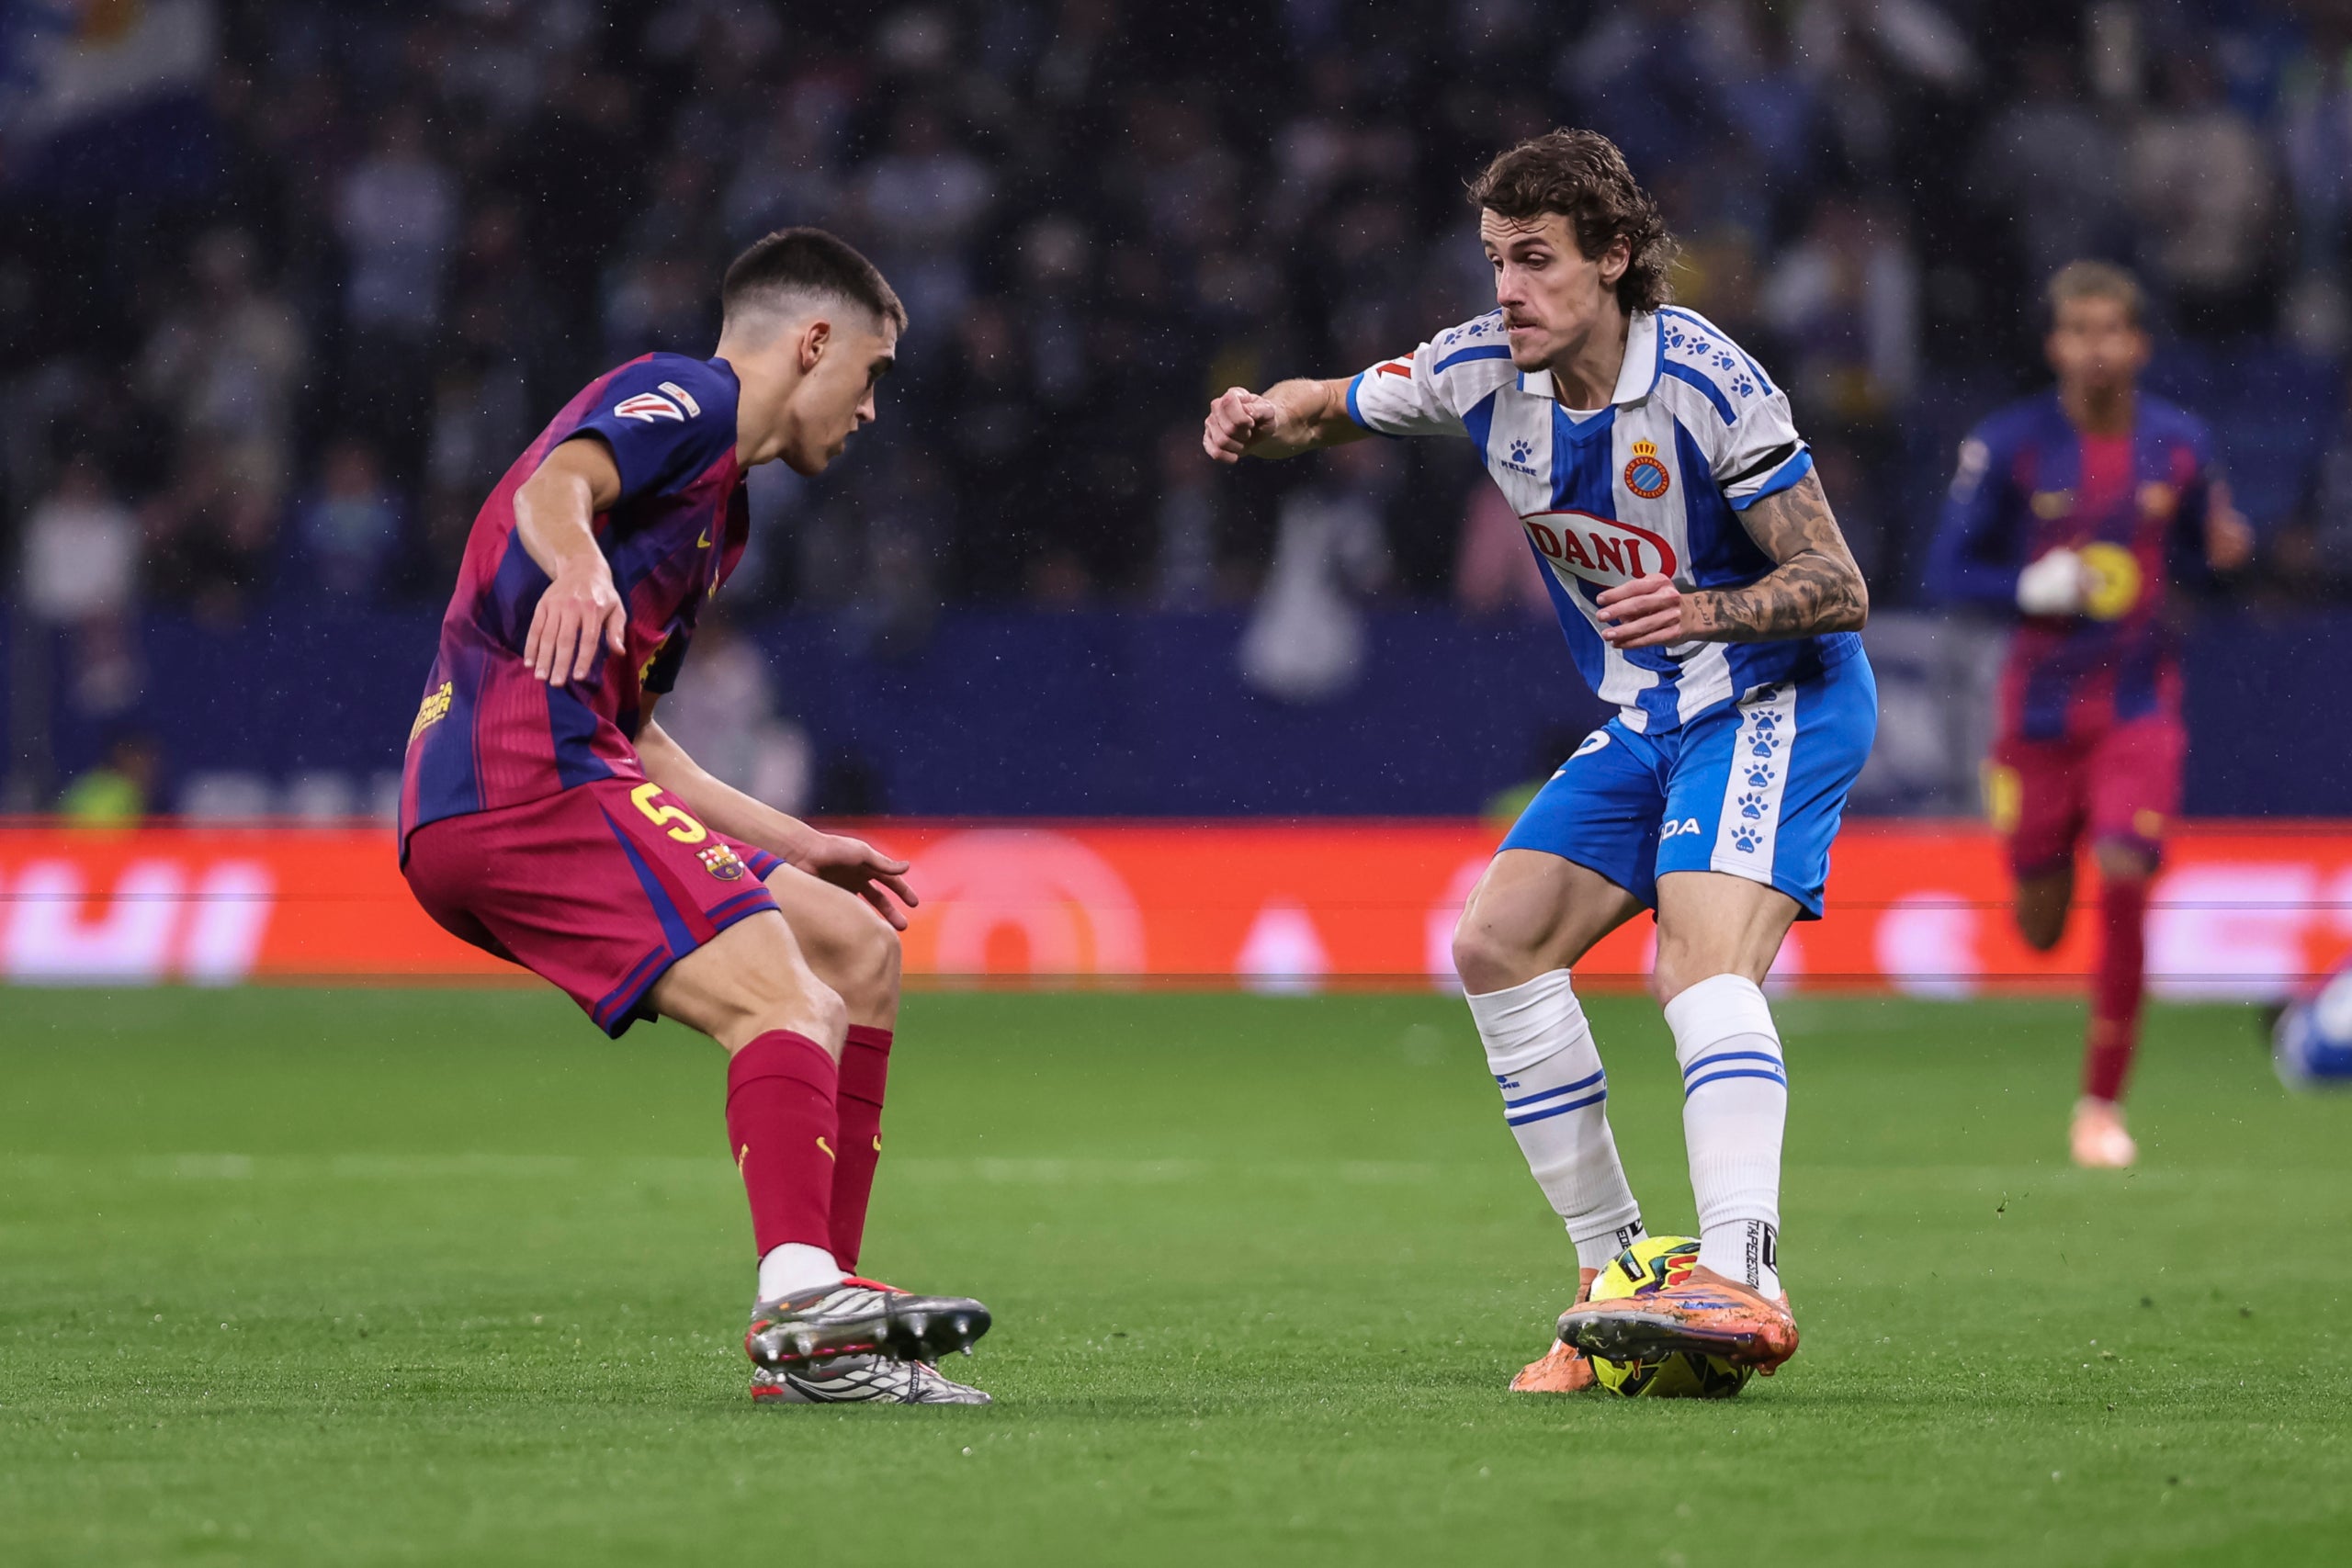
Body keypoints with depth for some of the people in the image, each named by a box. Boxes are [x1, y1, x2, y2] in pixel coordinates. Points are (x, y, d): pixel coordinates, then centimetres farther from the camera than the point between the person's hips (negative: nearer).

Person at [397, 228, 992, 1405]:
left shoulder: (721, 507, 30)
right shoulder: (681, 398, 1)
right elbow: (556, 486, -22)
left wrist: (796, 848, 36)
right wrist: (579, 567, -43)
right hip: (521, 775, -10)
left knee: (858, 948, 15)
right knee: (783, 999, -24)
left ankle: (814, 1336, 8)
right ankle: (803, 1302, -42)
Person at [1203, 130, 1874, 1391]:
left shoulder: (1704, 384, -23)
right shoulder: (1483, 369, -5)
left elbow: (1837, 587, -20)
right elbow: (1334, 407, 13)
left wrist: (1707, 609, -39)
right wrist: (1259, 421, -12)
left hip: (1778, 701, -8)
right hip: (1647, 721, 8)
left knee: (1703, 964, -29)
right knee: (1498, 946, -3)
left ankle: (1742, 1282, -43)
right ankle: (1616, 1280, 2)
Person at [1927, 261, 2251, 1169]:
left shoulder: (2179, 445, 1)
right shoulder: (2008, 447, -6)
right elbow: (1948, 570, -2)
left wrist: (2226, 548, -7)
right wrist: (2032, 589, -19)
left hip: (2140, 701, 0)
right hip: (2041, 706, 0)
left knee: (2125, 880, -16)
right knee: (2041, 928, 4)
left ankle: (2103, 1104, -3)